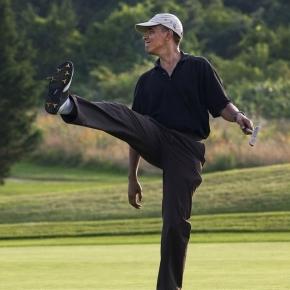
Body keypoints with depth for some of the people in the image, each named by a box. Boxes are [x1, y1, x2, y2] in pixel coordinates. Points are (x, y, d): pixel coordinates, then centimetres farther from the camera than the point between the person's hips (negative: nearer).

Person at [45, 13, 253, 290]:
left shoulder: (199, 68, 11)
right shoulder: (147, 81, 22)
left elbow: (221, 106, 5)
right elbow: (136, 131, 21)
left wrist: (238, 116, -19)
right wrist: (132, 178, 18)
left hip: (187, 149, -3)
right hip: (155, 141, 3)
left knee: (176, 222, -11)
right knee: (123, 116, -27)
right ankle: (66, 105, -53)